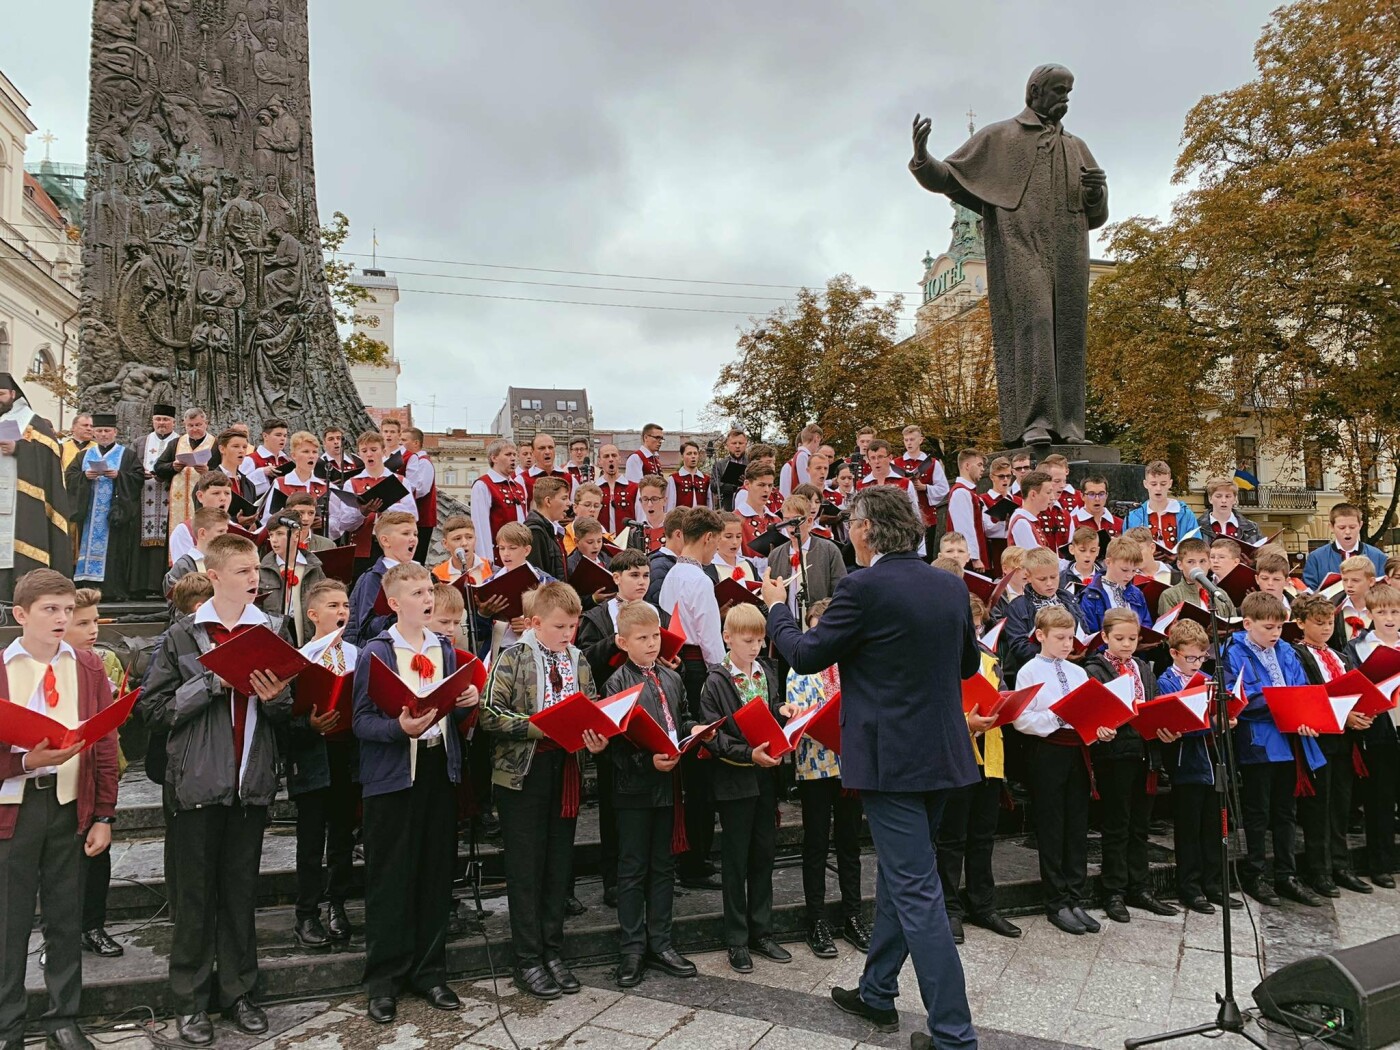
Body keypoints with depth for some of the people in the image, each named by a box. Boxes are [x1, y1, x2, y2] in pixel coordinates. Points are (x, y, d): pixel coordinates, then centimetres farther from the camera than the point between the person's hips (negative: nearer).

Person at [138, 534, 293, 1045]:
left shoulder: (272, 631, 5)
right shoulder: (182, 635, -2)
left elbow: (288, 711, 10)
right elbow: (153, 707, -6)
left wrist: (274, 696, -12)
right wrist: (215, 682, -16)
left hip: (252, 781, 2)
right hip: (197, 782, -2)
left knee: (241, 891, 12)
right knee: (195, 893, 8)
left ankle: (238, 991, 26)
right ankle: (190, 999, 23)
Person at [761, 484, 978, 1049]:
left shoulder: (863, 587, -18)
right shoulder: (951, 586, 4)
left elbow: (805, 655, -8)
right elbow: (968, 663, 16)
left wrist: (777, 608, 9)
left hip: (891, 757, -8)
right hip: (943, 753, 8)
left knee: (916, 891, 0)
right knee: (898, 874, 20)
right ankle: (876, 993, 35)